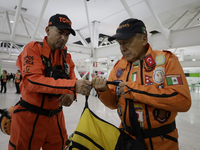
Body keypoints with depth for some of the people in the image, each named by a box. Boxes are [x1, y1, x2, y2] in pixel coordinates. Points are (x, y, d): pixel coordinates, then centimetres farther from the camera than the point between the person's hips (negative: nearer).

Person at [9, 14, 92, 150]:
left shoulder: (67, 56, 6)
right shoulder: (33, 48, -10)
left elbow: (73, 83, 4)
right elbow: (32, 81, -24)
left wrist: (71, 94, -21)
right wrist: (73, 85, -33)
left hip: (55, 117, 5)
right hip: (29, 117, -4)